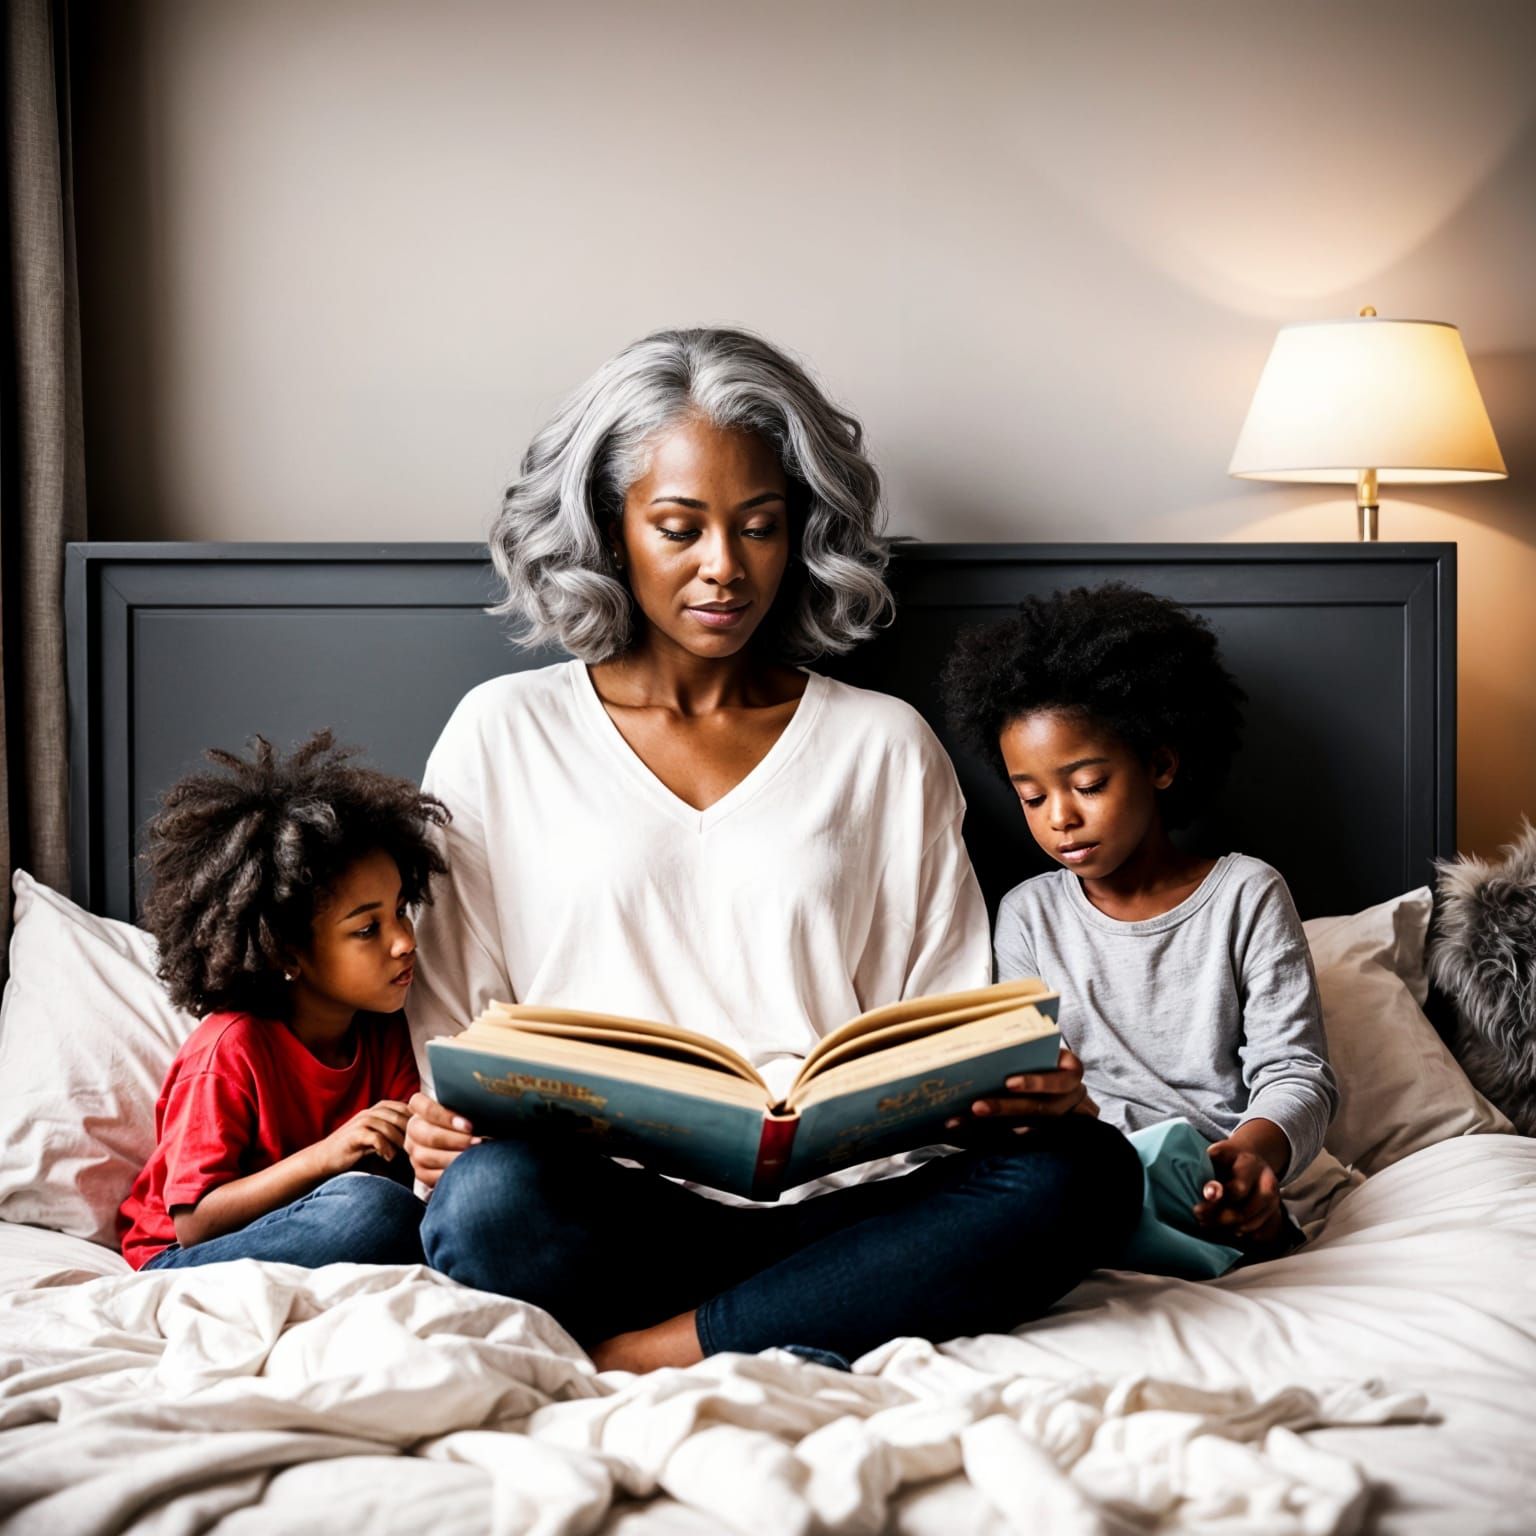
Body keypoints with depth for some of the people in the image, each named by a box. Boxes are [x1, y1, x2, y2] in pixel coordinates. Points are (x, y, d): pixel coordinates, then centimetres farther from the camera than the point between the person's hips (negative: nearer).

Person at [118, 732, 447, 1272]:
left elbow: (406, 1152, -2)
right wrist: (325, 1156, -29)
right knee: (374, 1207, -34)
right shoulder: (232, 1050, -18)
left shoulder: (383, 1030, 2)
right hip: (186, 1261, -6)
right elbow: (194, 1221, -19)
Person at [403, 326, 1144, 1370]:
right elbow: (447, 1015, 12)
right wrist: (440, 1124, -11)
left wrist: (1028, 1087, -11)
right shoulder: (503, 736, 13)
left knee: (1086, 1172, -28)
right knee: (493, 1201, -36)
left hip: (838, 1204, 3)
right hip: (615, 1204, -2)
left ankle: (637, 1354, -25)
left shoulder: (886, 748, 16)